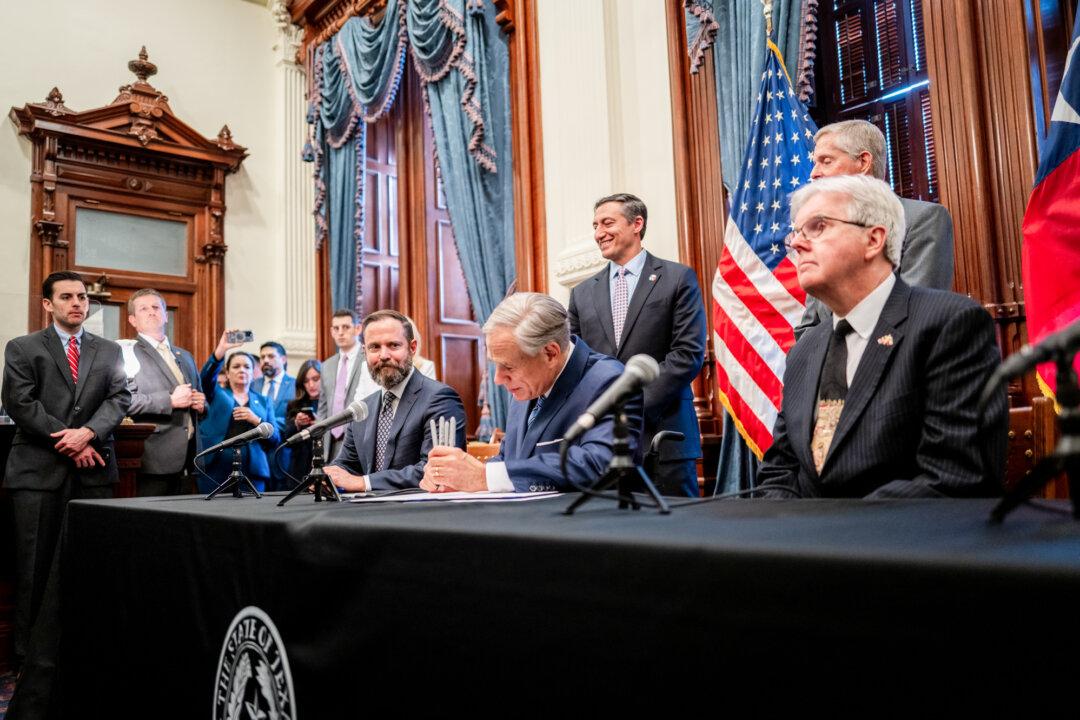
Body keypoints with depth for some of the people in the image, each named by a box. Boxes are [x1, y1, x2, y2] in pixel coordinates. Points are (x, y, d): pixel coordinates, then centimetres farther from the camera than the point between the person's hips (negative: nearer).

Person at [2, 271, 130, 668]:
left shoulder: (109, 351, 13)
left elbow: (118, 399, 3)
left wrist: (88, 433, -15)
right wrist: (68, 444, -11)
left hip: (94, 470, 2)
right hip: (38, 469, -2)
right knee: (34, 565, 2)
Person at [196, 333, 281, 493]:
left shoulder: (263, 401, 16)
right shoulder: (216, 394, 15)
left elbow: (275, 438, 8)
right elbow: (206, 376, -8)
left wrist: (256, 420, -9)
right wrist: (221, 349, -21)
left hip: (252, 472, 1)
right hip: (215, 470, -1)